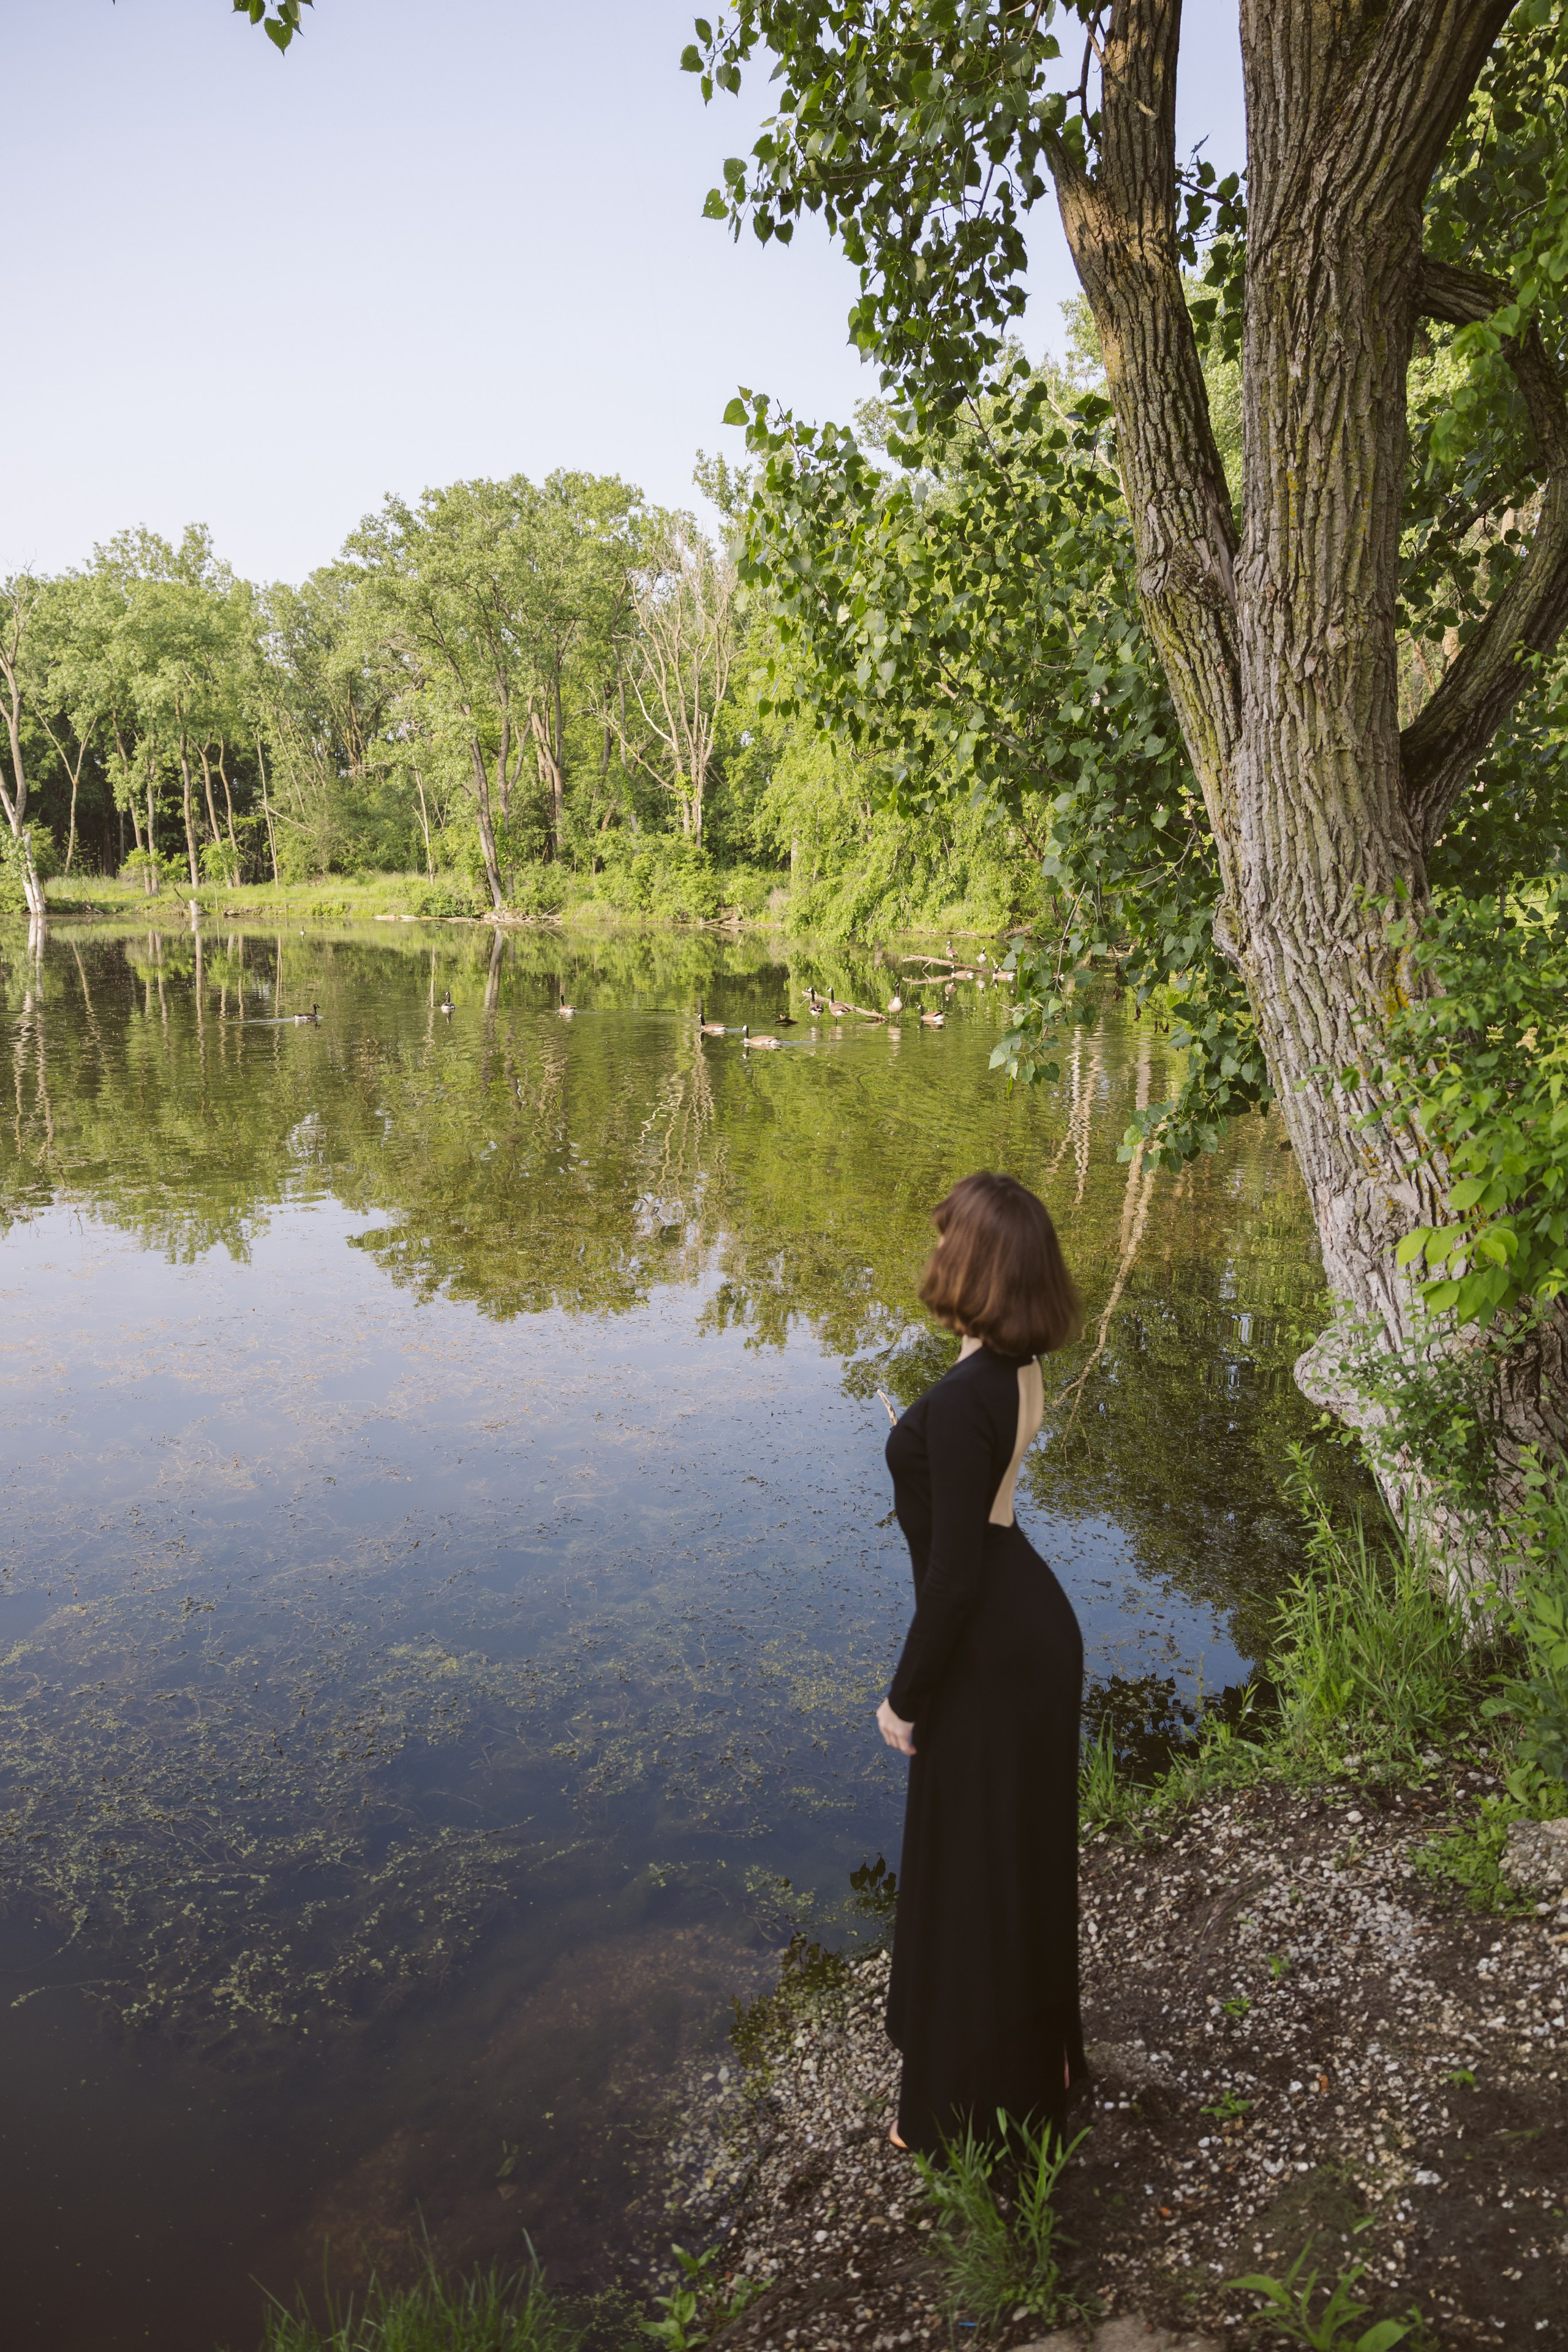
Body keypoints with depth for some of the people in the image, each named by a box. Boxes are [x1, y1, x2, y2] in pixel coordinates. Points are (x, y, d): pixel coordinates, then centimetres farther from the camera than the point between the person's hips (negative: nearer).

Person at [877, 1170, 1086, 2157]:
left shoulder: (962, 1401, -31)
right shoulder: (1021, 1370, -5)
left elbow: (955, 1575, -24)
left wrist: (906, 1696, -15)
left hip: (992, 1655, -9)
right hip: (1037, 1628, 9)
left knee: (975, 1872, 10)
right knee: (1021, 1853, 26)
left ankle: (978, 2103, 32)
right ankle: (1039, 2053, 48)